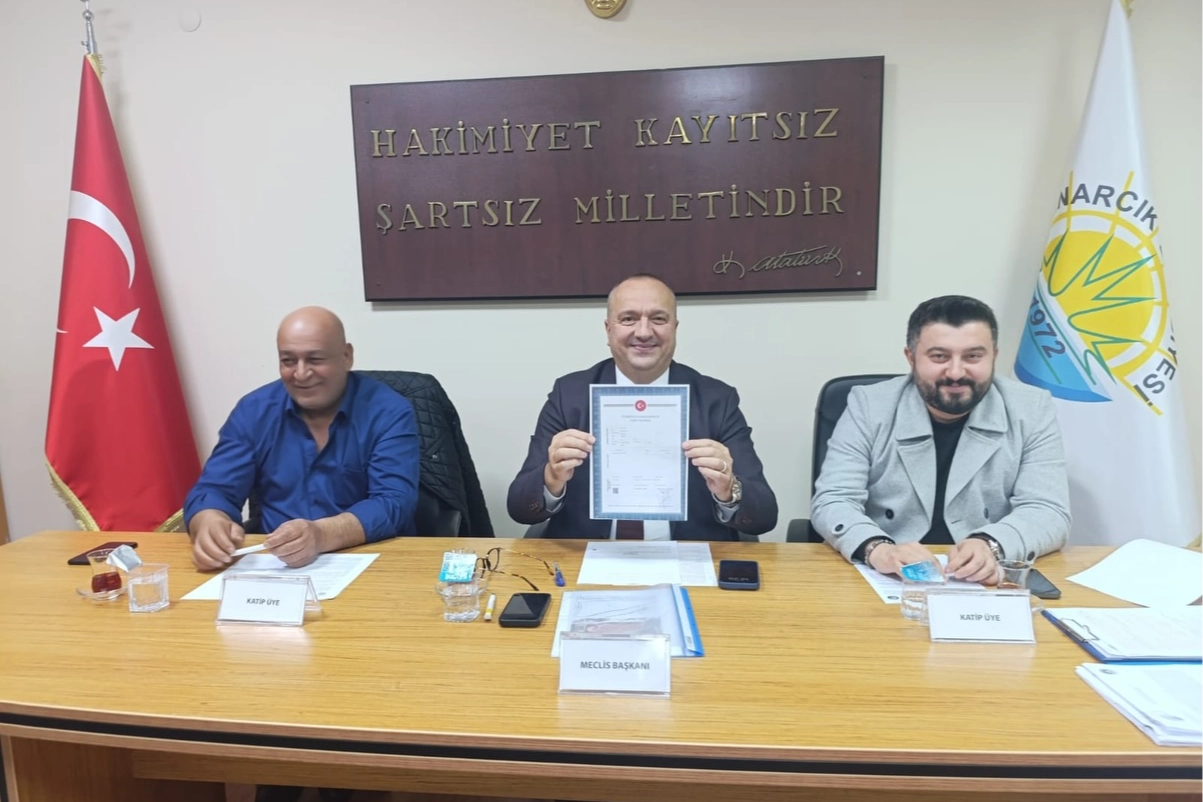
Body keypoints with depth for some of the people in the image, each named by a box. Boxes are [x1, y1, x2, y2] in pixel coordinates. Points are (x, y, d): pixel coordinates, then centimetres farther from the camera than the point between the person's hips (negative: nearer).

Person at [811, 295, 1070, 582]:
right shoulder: (868, 407, -4)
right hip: (883, 581, -2)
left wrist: (990, 546, -28)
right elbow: (833, 502, -10)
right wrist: (876, 549, -31)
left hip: (990, 584, 3)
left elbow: (1048, 512, -6)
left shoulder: (1032, 411, 1)